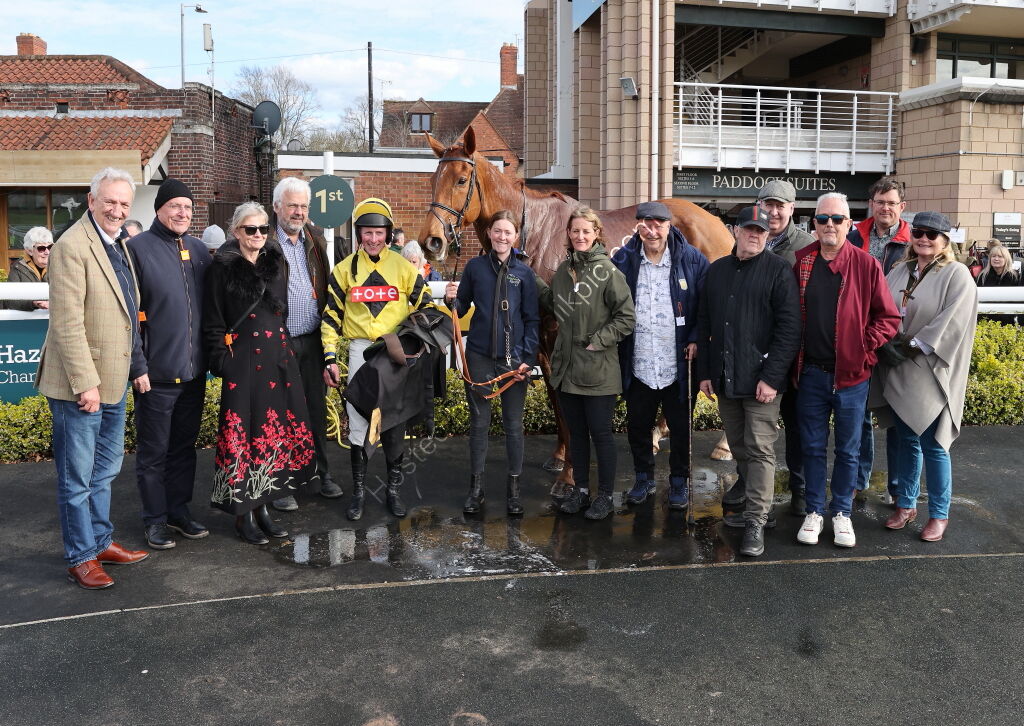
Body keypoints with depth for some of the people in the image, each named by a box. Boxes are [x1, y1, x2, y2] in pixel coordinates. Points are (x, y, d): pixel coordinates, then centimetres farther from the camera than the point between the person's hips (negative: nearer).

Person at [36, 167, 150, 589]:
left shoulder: (118, 244, 12)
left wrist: (138, 366, 14)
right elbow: (68, 323, -20)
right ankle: (80, 557, 17)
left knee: (106, 469, 19)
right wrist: (85, 383, -21)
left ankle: (101, 542, 33)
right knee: (77, 478, 5)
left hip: (113, 380, 9)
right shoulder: (73, 246, -16)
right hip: (81, 383, -9)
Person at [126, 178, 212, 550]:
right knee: (153, 451, 6)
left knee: (184, 446, 15)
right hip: (156, 371, -5)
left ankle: (179, 510, 28)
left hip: (193, 369, 5)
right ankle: (155, 519, 18)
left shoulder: (199, 249, 10)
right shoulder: (138, 248, -6)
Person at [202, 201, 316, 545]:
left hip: (278, 359, 6)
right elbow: (213, 322, -5)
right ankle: (242, 514, 10)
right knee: (245, 433, -1)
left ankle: (261, 506, 21)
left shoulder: (275, 263, 12)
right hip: (243, 360, -5)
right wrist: (222, 362, -11)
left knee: (276, 432, 8)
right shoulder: (222, 268, -4)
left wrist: (287, 353, 13)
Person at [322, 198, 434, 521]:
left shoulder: (403, 267, 3)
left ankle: (394, 490, 20)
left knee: (395, 422, 6)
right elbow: (331, 315, 6)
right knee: (357, 422, 3)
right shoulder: (345, 269, 4)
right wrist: (330, 357, 0)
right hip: (360, 351, 0)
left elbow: (426, 307, 8)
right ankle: (358, 491, 16)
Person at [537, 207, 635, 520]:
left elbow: (626, 316, -11)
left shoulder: (607, 271, -11)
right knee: (576, 432, 16)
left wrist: (598, 340, -15)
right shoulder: (564, 269, 8)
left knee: (600, 433, 4)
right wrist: (532, 280, 14)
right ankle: (580, 489, 30)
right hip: (566, 367, 6)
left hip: (598, 371, -6)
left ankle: (605, 495, 19)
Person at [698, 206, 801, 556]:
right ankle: (755, 504, 28)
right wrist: (704, 372, 10)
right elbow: (704, 326, 16)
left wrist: (772, 376, -16)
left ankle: (756, 522, 0)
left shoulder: (778, 270, -4)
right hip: (724, 379, 6)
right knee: (738, 448, 14)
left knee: (760, 449, -5)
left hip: (761, 379, -5)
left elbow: (790, 327, -10)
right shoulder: (717, 270, 13)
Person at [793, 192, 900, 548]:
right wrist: (793, 361, 1)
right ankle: (814, 511, 24)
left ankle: (842, 512, 26)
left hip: (851, 375, -1)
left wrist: (865, 349, -10)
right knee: (812, 447, 11)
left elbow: (888, 317, -1)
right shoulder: (800, 262, 1)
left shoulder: (866, 265, -4)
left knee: (848, 449, 11)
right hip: (810, 373, 1)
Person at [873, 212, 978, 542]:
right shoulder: (899, 272, 11)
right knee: (907, 441, 13)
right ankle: (906, 504, 26)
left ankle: (939, 514, 13)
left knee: (932, 445, -1)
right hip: (897, 372, 5)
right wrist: (888, 344, -8)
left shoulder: (957, 275, -5)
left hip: (931, 374, -5)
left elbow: (951, 322, -15)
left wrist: (913, 345, -15)